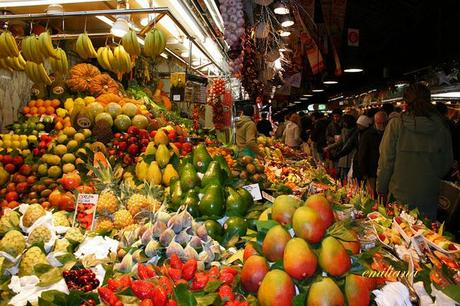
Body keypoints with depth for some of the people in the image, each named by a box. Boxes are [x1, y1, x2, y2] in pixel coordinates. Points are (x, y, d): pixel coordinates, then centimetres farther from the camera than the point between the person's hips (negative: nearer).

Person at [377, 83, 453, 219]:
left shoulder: (396, 125, -12)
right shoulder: (441, 127, -4)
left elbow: (385, 162, -10)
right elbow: (447, 163, 7)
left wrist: (381, 190, 0)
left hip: (400, 197, -2)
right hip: (429, 198, 3)